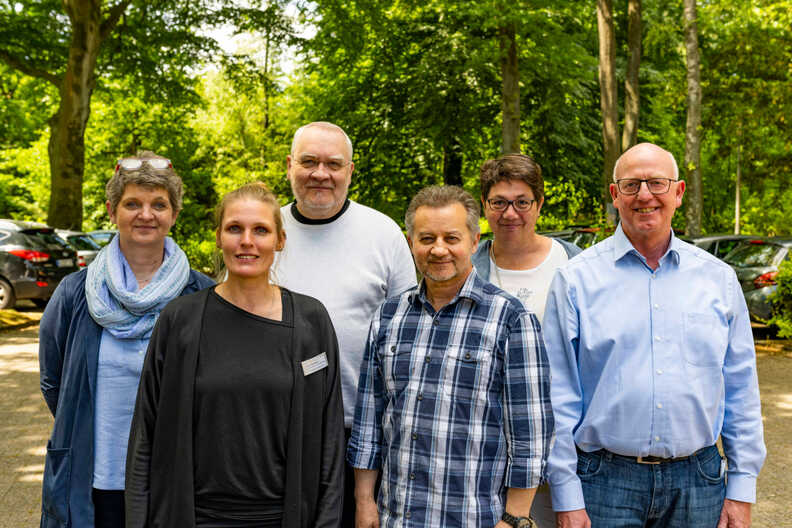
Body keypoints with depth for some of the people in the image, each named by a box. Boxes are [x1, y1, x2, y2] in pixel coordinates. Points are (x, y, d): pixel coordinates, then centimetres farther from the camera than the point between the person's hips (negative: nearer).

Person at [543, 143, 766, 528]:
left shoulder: (718, 279, 5)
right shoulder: (576, 279, -3)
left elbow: (741, 391, 8)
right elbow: (559, 397, -4)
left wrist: (741, 490, 5)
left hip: (697, 482, 3)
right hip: (606, 482, -2)